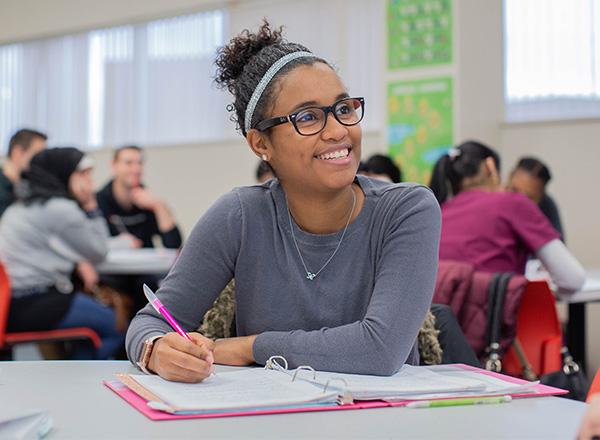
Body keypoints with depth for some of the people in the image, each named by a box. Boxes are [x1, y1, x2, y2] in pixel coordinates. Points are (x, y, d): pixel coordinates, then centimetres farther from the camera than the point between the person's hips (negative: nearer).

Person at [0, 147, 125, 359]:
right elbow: (98, 253, -4)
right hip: (33, 306, -10)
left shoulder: (21, 205, 16)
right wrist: (91, 208, 1)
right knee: (117, 327, 0)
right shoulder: (61, 208, -13)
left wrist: (78, 264, 8)